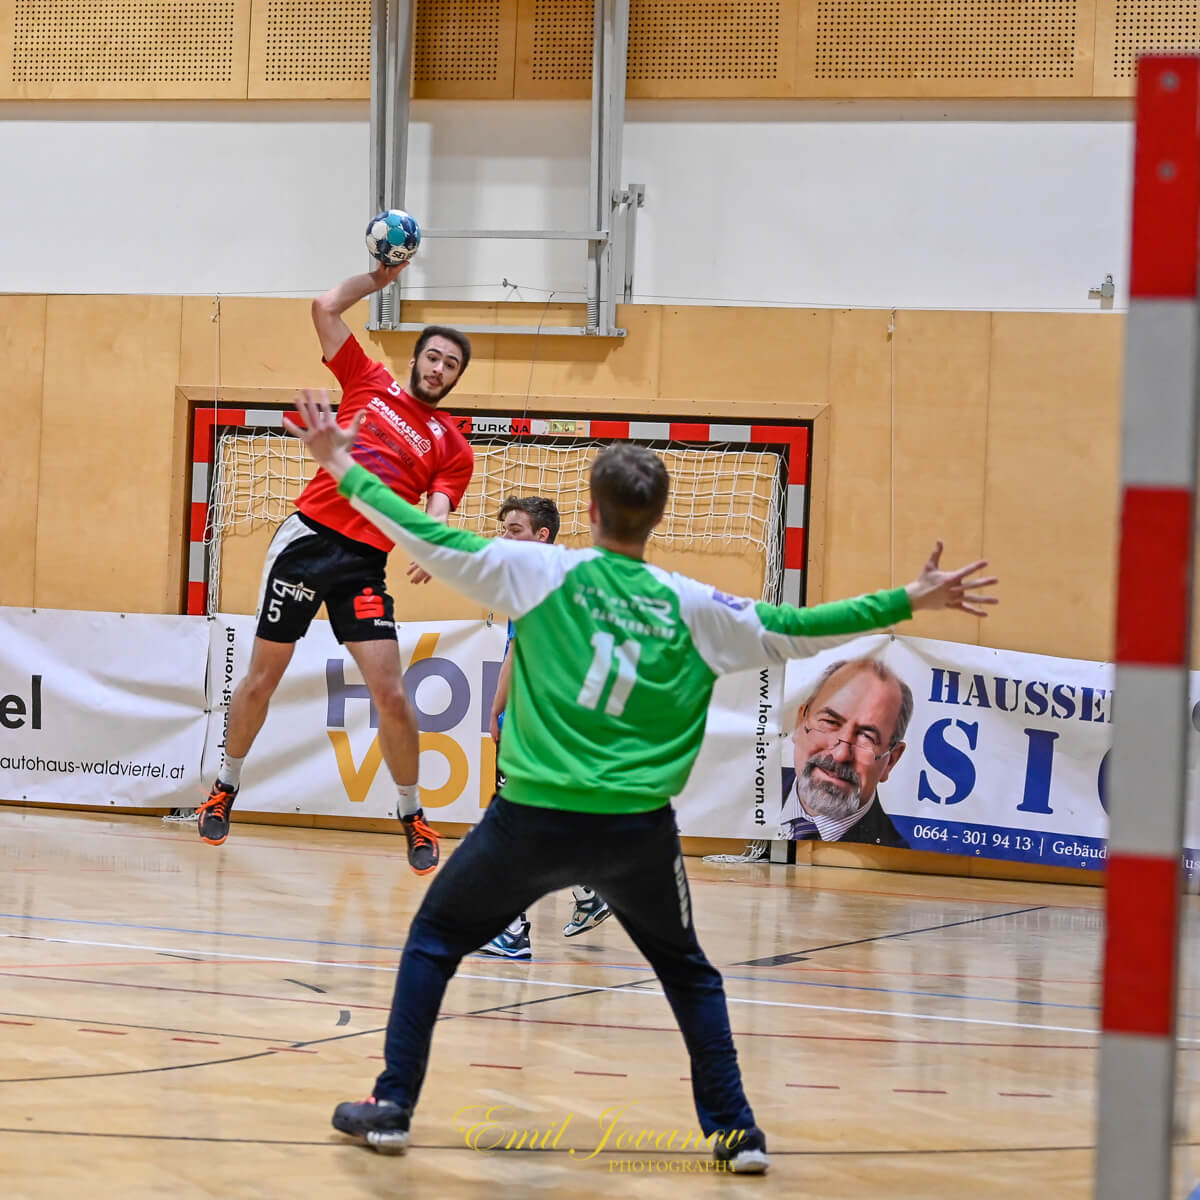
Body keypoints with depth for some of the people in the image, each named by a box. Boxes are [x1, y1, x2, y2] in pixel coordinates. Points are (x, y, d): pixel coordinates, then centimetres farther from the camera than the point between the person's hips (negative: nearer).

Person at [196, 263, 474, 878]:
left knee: (391, 693, -9)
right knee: (261, 678, 7)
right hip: (307, 536, 1)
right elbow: (325, 307, 10)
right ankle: (224, 788, 26)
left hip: (363, 561, -1)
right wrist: (381, 275, 13)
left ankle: (412, 816, 7)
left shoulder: (452, 449, 8)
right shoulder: (369, 383, 11)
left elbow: (437, 512, -6)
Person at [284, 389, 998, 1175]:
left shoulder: (541, 572, -3)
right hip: (638, 827, 2)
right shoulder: (691, 608, 1)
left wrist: (344, 468, 7)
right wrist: (907, 602, 13)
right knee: (688, 971, 23)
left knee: (434, 939, 18)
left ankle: (392, 1106, 13)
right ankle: (736, 1130, 17)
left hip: (535, 816, -1)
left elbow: (432, 539, -2)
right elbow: (794, 629, 5)